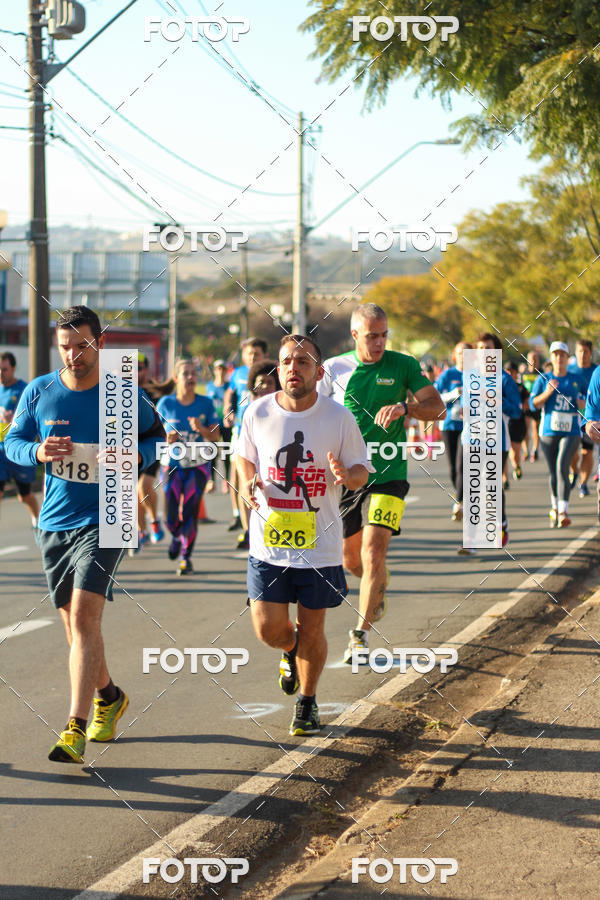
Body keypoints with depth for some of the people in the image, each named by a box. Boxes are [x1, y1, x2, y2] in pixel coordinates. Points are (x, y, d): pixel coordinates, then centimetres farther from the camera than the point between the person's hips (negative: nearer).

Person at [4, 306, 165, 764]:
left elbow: (156, 435, 10)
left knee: (84, 615, -18)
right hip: (55, 520, 4)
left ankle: (75, 731, -21)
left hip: (104, 520, -4)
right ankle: (109, 696, 38)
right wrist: (38, 451, -14)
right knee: (75, 622, 12)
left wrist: (135, 456, -12)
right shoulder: (39, 392, 1)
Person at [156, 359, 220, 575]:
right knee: (172, 518, -3)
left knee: (189, 512, -9)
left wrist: (202, 429, -17)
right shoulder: (165, 404, -2)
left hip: (197, 466, 0)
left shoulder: (205, 404, -1)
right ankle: (178, 536, 33)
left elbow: (216, 437, 2)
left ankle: (186, 557, 7)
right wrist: (165, 439, -14)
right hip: (173, 466, 0)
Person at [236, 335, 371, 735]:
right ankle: (292, 651, 35)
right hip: (269, 541, 1)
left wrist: (346, 475, -20)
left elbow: (361, 470, 3)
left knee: (312, 630, 6)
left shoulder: (339, 418, -6)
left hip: (320, 545, -1)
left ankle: (308, 702, 30)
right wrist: (248, 484, -5)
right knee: (268, 629, -3)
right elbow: (245, 457, 16)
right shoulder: (257, 414, -2)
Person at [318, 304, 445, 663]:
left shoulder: (404, 365, -1)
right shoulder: (334, 369, 1)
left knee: (373, 553, -17)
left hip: (388, 475, -2)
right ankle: (380, 587, 46)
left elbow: (438, 408, -6)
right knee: (352, 559, 11)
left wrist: (404, 407, -25)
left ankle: (361, 635, -11)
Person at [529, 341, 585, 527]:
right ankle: (554, 507, 31)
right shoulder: (543, 379, 7)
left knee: (562, 467, -20)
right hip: (548, 432, 1)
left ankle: (563, 512, -25)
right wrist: (548, 392, -16)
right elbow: (533, 404, -1)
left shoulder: (577, 380, 8)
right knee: (553, 473, 7)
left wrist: (584, 403, -2)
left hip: (571, 432, -1)